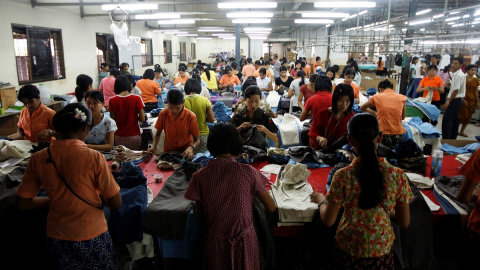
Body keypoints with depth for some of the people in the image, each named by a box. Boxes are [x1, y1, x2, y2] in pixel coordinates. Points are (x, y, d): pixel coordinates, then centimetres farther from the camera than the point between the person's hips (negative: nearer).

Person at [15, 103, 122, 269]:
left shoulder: (38, 159, -9)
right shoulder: (94, 158, -21)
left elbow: (22, 203, 1)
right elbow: (116, 204, -14)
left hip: (56, 238, 4)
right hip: (91, 237, -3)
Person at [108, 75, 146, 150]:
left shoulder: (113, 100, -7)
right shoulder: (136, 99, -9)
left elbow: (113, 120, -3)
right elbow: (142, 119, -8)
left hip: (119, 137, 1)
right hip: (134, 136, -1)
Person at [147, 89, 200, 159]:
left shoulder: (190, 116, -13)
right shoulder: (163, 114, -8)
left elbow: (197, 140, -5)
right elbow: (158, 134, 6)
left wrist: (191, 148, -25)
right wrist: (154, 147, -12)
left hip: (184, 154, -1)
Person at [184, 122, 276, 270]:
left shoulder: (199, 176, -12)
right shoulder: (249, 172, -14)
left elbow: (200, 215, -2)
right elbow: (271, 207, -5)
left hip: (216, 242, 1)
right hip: (245, 240, 0)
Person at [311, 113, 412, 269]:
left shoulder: (343, 176, -22)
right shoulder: (398, 176, -17)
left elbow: (328, 221, -11)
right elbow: (404, 223, -6)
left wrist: (321, 201, 8)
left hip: (348, 252, -1)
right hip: (382, 253, 1)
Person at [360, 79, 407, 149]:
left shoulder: (377, 97, 3)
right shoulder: (401, 98, 6)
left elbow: (362, 108, 19)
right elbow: (403, 117, 18)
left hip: (382, 133, -1)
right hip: (398, 134, 2)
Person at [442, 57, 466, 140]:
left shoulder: (459, 75, -16)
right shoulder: (456, 74, 13)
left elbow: (456, 90, -19)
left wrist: (448, 102, -19)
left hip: (455, 100, -10)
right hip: (457, 100, 10)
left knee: (446, 121, -10)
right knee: (454, 121, 14)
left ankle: (446, 140, -7)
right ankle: (452, 138, 22)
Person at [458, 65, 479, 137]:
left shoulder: (476, 80, 7)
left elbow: (476, 91, 11)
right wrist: (463, 99, -17)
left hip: (472, 101, 5)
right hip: (463, 100, -5)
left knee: (468, 117, 6)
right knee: (464, 116, -9)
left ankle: (462, 131, 17)